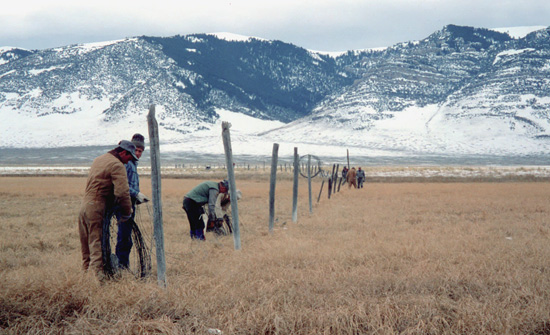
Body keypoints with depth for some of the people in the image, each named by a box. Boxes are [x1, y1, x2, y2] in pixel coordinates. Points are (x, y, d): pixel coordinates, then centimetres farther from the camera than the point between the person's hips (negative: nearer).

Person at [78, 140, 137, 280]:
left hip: (84, 204, 9)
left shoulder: (99, 159, 18)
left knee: (86, 244, 14)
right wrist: (126, 212, -10)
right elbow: (122, 191, -21)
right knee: (97, 242, -8)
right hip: (97, 207, -9)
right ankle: (96, 273, -12)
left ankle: (86, 271, 21)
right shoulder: (117, 165, -12)